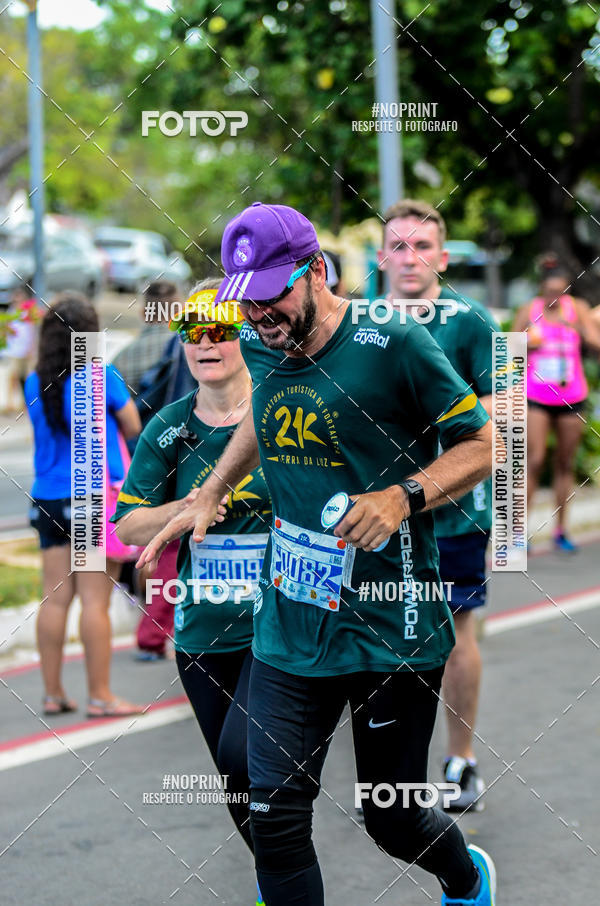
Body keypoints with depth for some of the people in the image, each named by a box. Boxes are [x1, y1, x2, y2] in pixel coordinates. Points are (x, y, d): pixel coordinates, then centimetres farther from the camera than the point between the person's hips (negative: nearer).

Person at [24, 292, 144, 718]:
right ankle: (100, 695, 0)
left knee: (55, 598, 8)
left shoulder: (36, 384, 5)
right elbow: (134, 429, 3)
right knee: (95, 600, -3)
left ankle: (54, 693, 12)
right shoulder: (102, 378, -9)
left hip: (48, 501, 5)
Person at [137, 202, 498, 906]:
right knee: (274, 817, -3)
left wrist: (403, 497, -21)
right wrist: (207, 496, 20)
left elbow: (481, 444, -6)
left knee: (392, 822, 8)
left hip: (391, 631, -4)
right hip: (289, 630, 5)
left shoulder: (394, 345, -12)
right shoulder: (260, 347, 6)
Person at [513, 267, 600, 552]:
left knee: (566, 464, 6)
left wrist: (575, 326, -23)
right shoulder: (528, 312, -1)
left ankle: (561, 530, 14)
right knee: (534, 461, -11)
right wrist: (526, 345, -15)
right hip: (536, 397, -2)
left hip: (572, 396, 2)